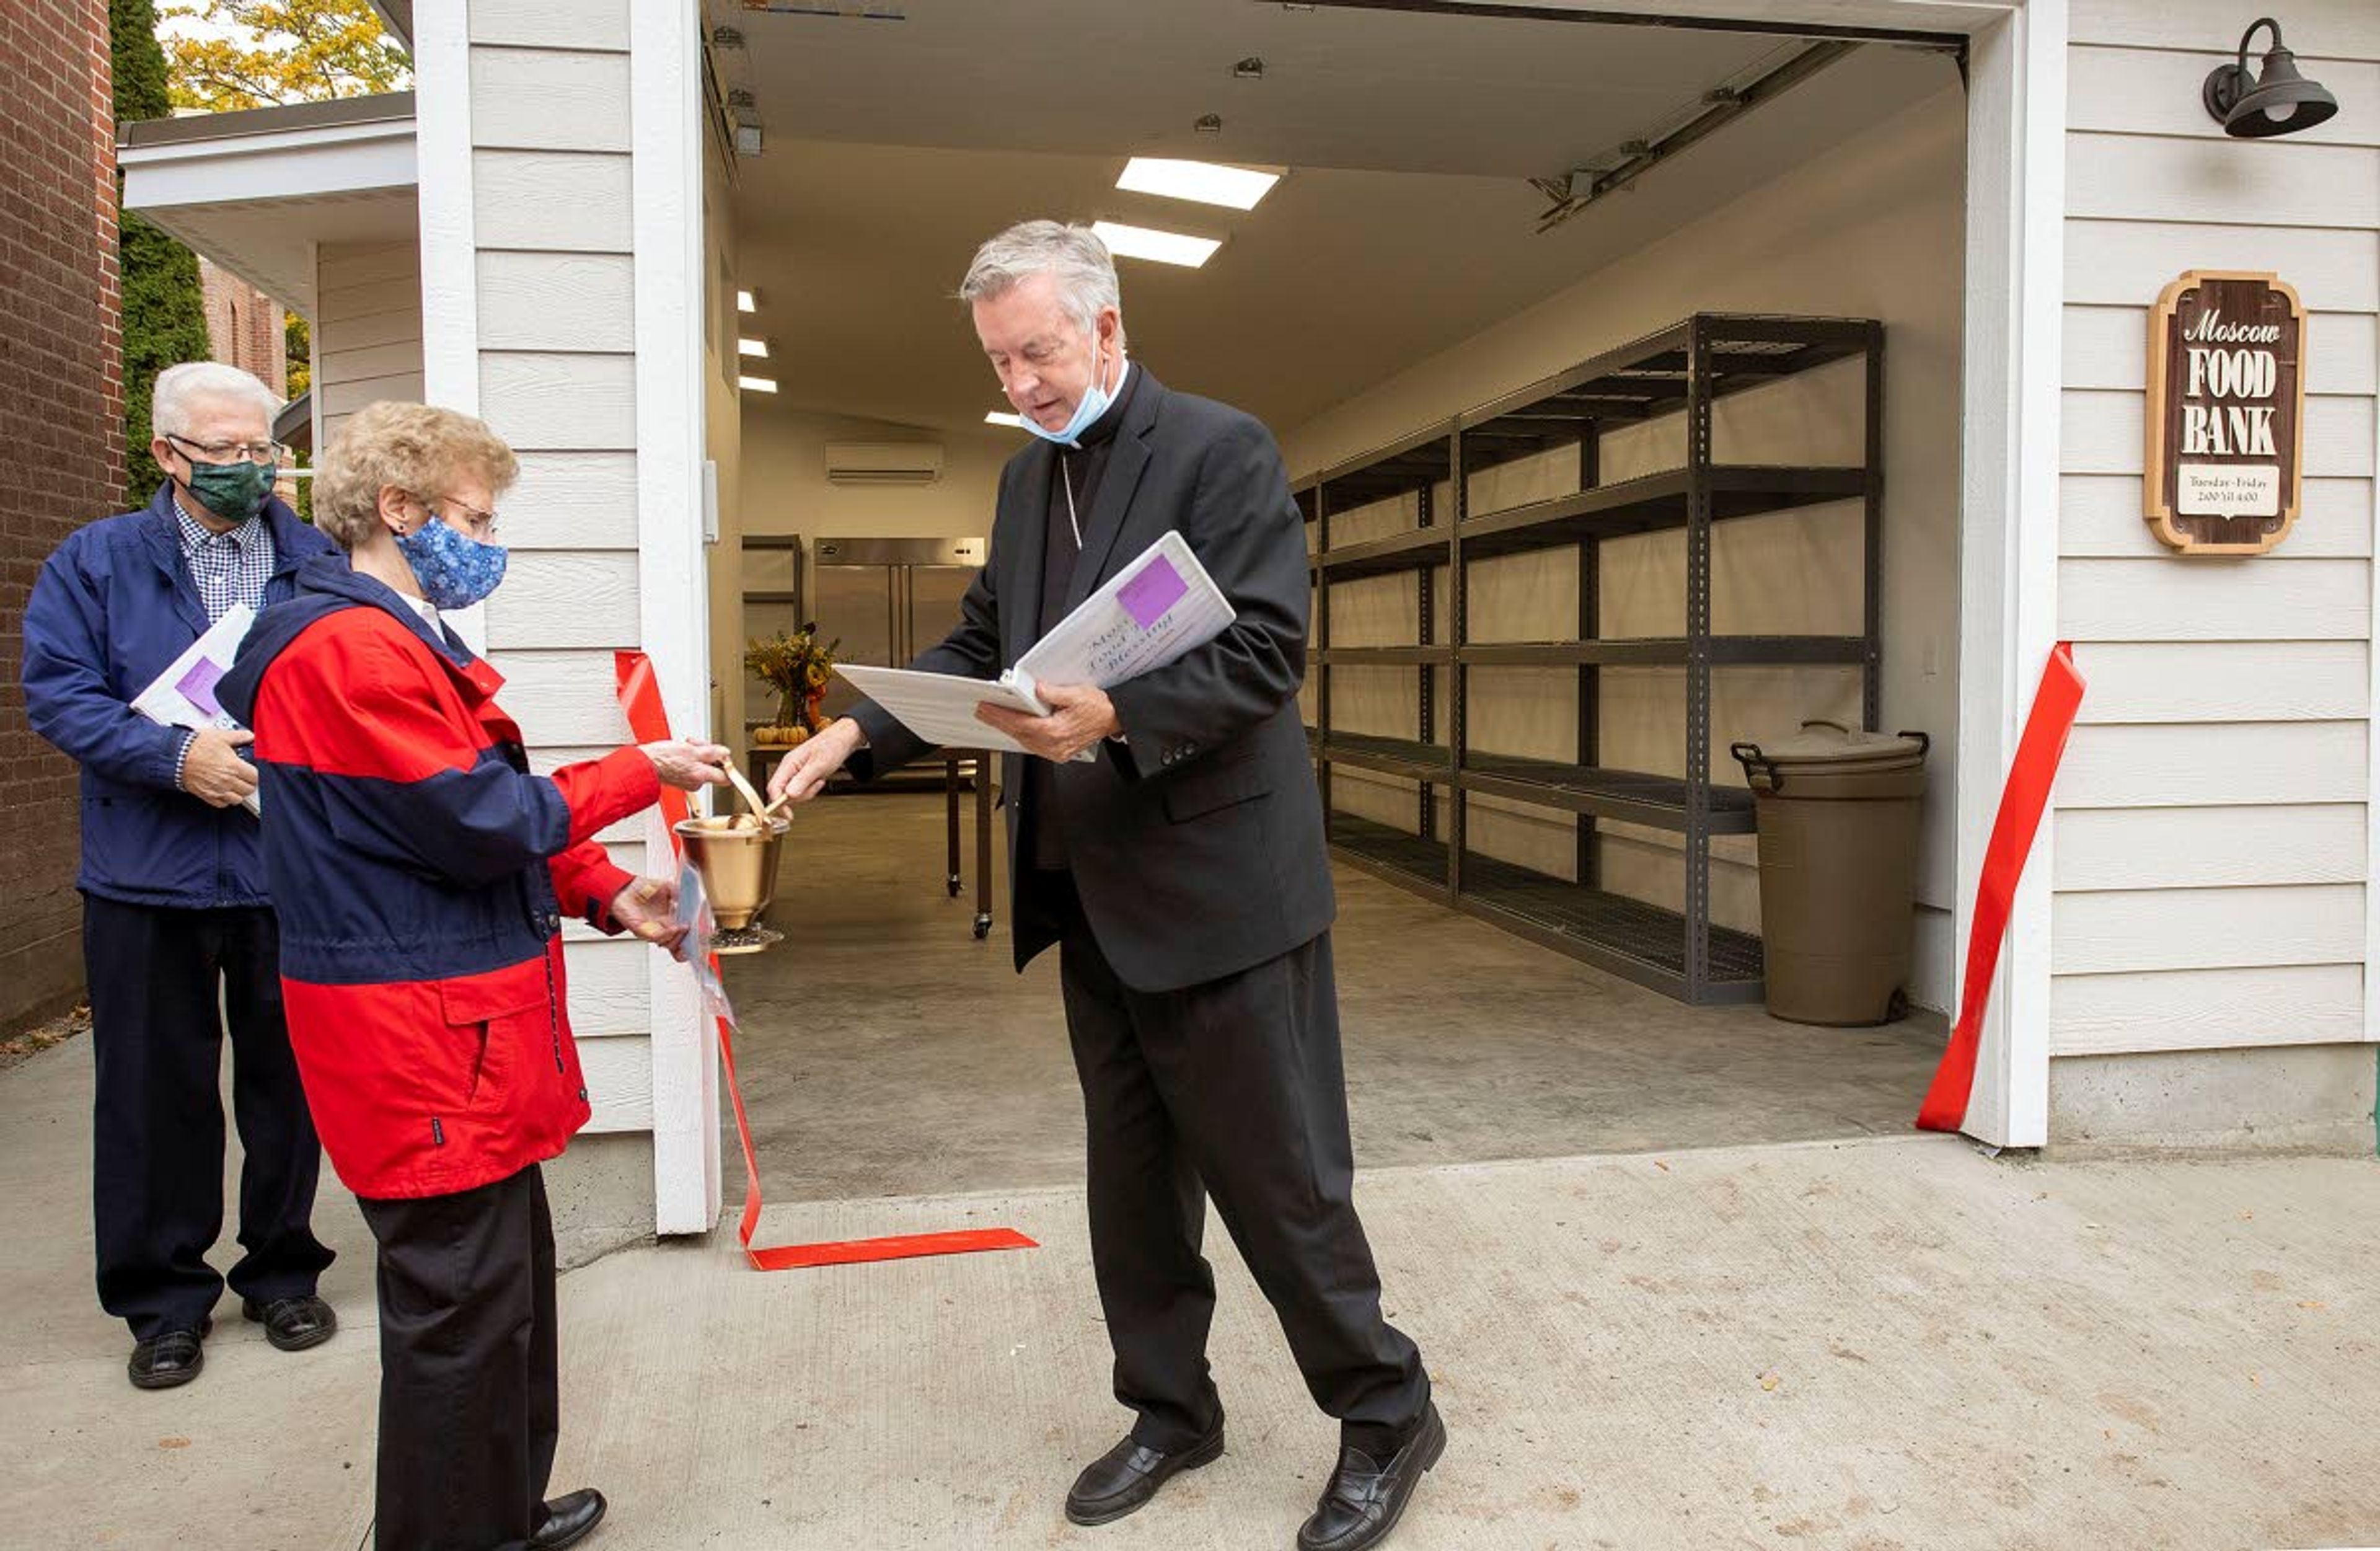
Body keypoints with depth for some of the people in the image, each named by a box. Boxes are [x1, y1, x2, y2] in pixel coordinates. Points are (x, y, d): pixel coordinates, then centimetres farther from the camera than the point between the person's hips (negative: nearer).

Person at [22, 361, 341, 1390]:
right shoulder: (97, 561, 3)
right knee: (159, 1091, 8)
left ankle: (282, 1273, 29)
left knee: (287, 1079, 11)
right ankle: (165, 1299, 24)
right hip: (150, 879, 0)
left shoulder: (322, 564, 4)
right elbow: (56, 691, -6)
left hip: (292, 871, 1)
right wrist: (175, 758, -19)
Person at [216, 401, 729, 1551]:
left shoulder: (398, 640, 18)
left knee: (508, 1275, 20)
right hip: (420, 1034, -11)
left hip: (464, 1026, 11)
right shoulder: (350, 647, -17)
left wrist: (607, 895, 5)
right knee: (462, 1307, -2)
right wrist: (639, 772, -8)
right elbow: (480, 819, -20)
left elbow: (465, 823, 18)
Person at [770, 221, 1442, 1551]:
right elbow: (982, 644, 15)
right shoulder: (1030, 475, 13)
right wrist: (860, 732, 0)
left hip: (1217, 890, -7)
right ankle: (1171, 1411, 35)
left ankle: (1387, 1417, 24)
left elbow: (1265, 653, -17)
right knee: (1133, 1180, 17)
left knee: (1279, 1175, 3)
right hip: (1094, 895, 8)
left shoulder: (1223, 449, -10)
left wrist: (1114, 716, -31)